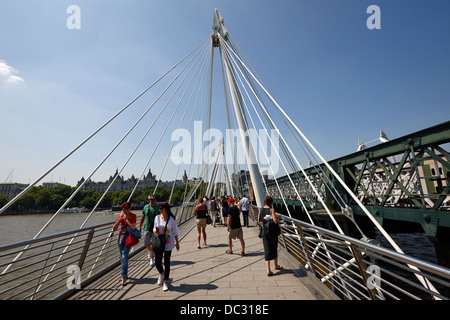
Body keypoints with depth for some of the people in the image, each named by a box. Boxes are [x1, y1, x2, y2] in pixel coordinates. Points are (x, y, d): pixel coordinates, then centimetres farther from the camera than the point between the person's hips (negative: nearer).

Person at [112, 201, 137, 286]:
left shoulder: (133, 216, -7)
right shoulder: (120, 216, 4)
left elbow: (133, 227, -19)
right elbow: (114, 229, 6)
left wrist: (126, 219, -15)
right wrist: (119, 221, -10)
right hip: (121, 237, 5)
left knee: (124, 257, -12)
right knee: (122, 257, 12)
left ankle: (124, 277, -3)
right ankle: (125, 274, 28)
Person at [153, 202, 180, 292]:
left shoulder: (172, 219, -8)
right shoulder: (157, 217, -2)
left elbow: (175, 232, 1)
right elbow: (154, 228, 10)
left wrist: (177, 242, 6)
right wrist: (155, 231, -14)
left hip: (168, 243, -2)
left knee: (167, 263, 4)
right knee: (157, 262, 6)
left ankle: (165, 282, 22)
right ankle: (161, 274, 40)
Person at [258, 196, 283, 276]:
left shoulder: (261, 209, -2)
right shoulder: (271, 209, -18)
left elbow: (259, 220, 9)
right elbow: (275, 221, -25)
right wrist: (277, 218, -5)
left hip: (265, 232, 3)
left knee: (267, 251, 8)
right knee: (274, 249, 19)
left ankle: (268, 270, 3)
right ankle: (276, 265, 40)